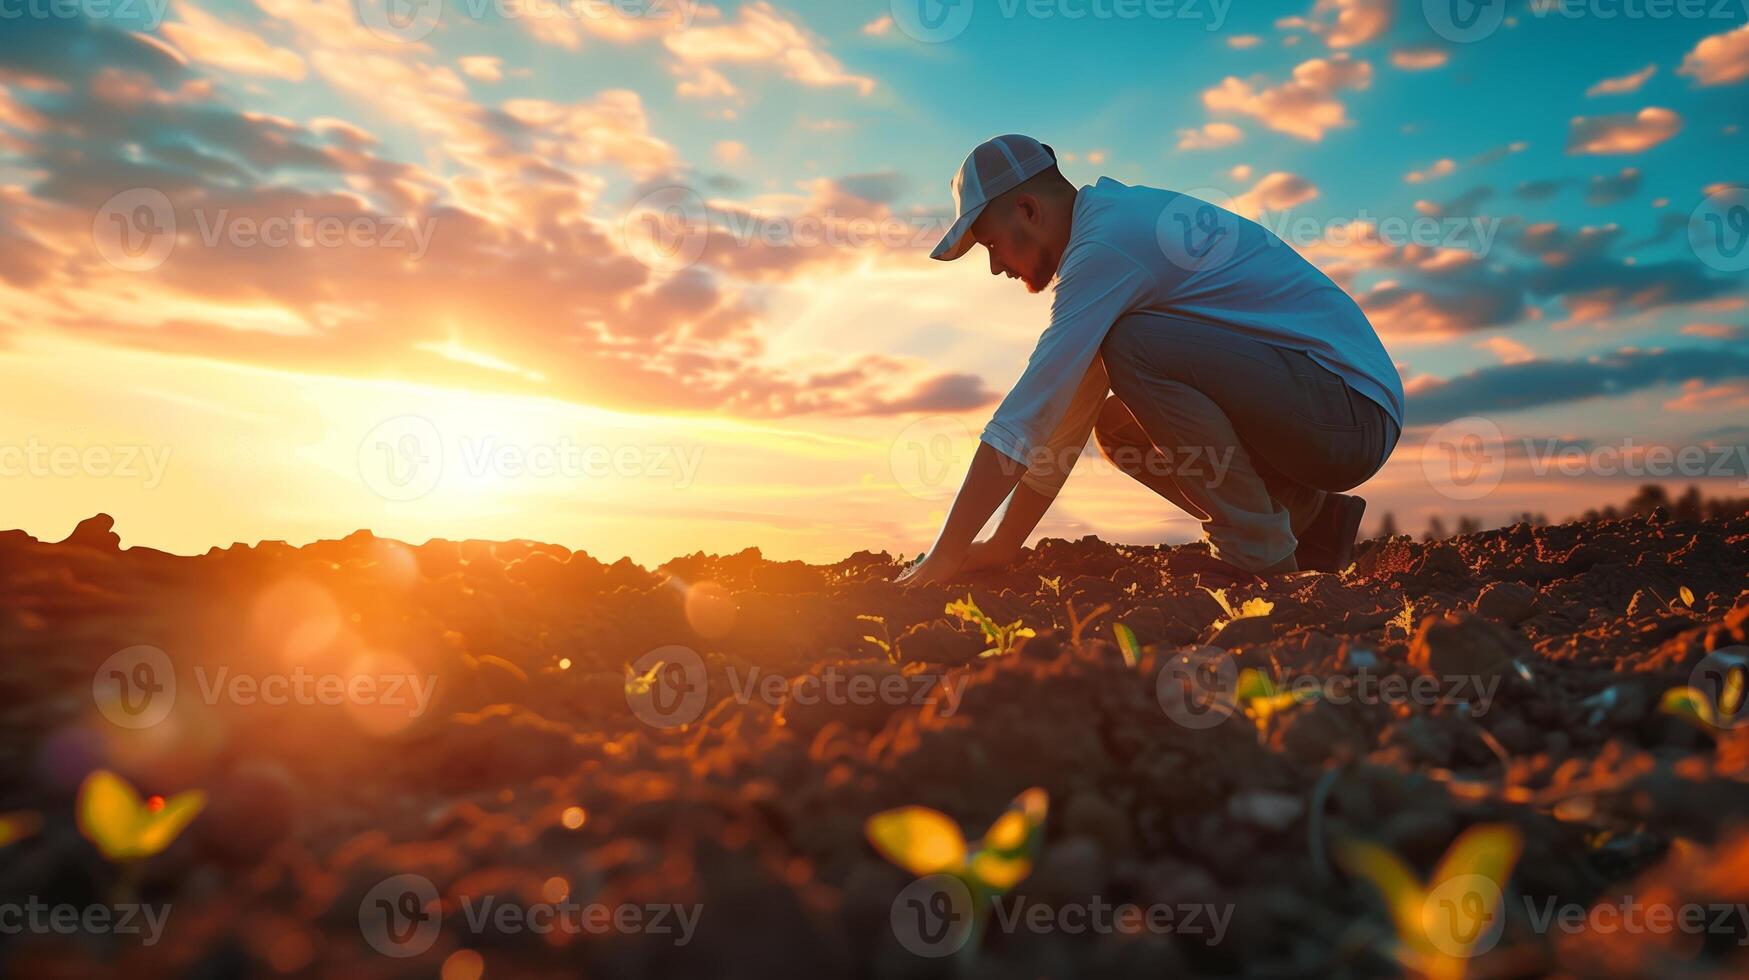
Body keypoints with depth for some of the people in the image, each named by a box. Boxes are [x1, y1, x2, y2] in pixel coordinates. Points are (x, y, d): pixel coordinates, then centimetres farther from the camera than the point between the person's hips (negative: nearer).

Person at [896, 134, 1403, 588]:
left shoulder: (1107, 244, -17)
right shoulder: (1123, 221, 13)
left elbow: (1031, 407, -23)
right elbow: (1063, 412, 13)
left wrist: (946, 554, -20)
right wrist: (1002, 546, 11)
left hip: (1355, 408, -9)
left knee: (1133, 346, -25)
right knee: (1116, 425, 10)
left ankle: (1257, 551, -12)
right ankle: (1310, 519, 11)